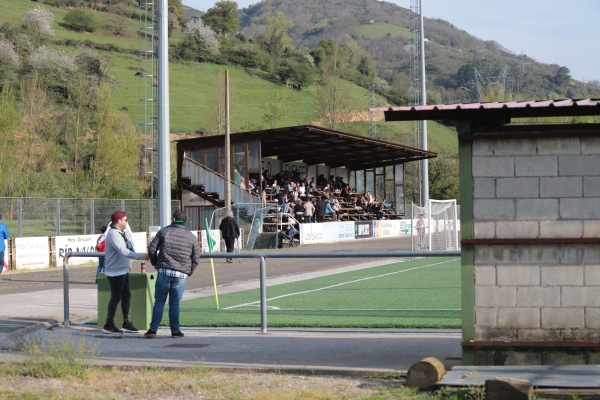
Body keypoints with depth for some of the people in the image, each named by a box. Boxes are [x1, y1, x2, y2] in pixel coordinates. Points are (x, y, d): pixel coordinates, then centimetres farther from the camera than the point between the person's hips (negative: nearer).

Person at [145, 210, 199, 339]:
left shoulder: (164, 231, 3)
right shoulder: (191, 237, 7)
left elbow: (152, 249, 2)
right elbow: (196, 258, 8)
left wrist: (155, 263, 17)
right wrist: (189, 272, 20)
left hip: (164, 271, -1)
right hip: (181, 275, 1)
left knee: (159, 301, 3)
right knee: (175, 303, 6)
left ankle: (153, 329, 0)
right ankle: (175, 331, 5)